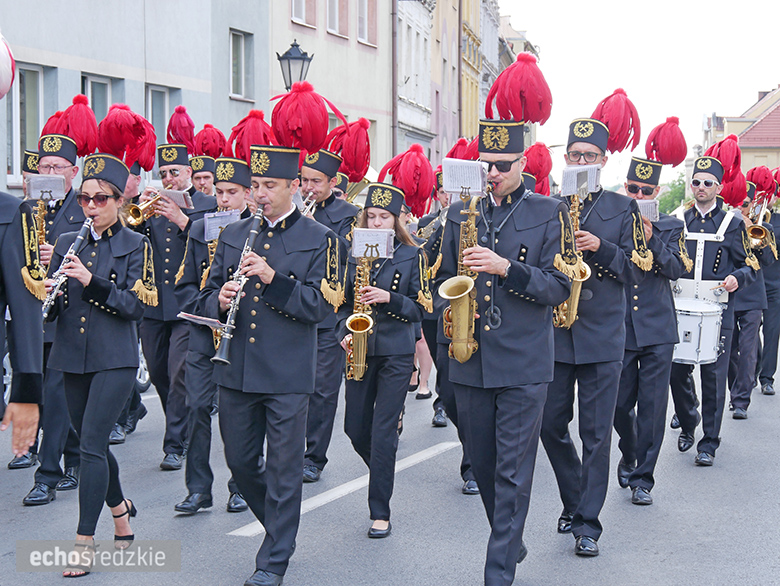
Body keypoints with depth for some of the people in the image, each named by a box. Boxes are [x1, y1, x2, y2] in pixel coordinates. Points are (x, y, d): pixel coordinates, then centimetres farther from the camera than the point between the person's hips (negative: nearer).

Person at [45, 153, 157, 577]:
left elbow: (137, 304, -10)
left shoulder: (135, 246, -2)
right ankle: (120, 508, 38)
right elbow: (56, 306, 11)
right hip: (73, 357, 5)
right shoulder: (67, 243, 11)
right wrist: (51, 294, -13)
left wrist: (91, 281, -21)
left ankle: (84, 544, -8)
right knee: (92, 444, 13)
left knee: (92, 445, -11)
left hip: (114, 359, -5)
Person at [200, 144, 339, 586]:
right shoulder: (234, 235, 11)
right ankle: (281, 525, 37)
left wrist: (273, 278, -22)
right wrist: (220, 301, -10)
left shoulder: (318, 239, -2)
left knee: (284, 470, 1)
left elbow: (320, 306, -10)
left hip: (288, 375, -4)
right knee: (240, 462, 13)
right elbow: (208, 296, 13)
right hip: (236, 371, 5)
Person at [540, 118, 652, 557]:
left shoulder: (623, 209, 3)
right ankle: (575, 502, 28)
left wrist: (601, 248, -17)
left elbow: (637, 270, -1)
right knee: (551, 425, 7)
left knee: (596, 434, -1)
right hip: (553, 334, 3)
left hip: (602, 336, -3)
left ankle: (588, 524, 6)